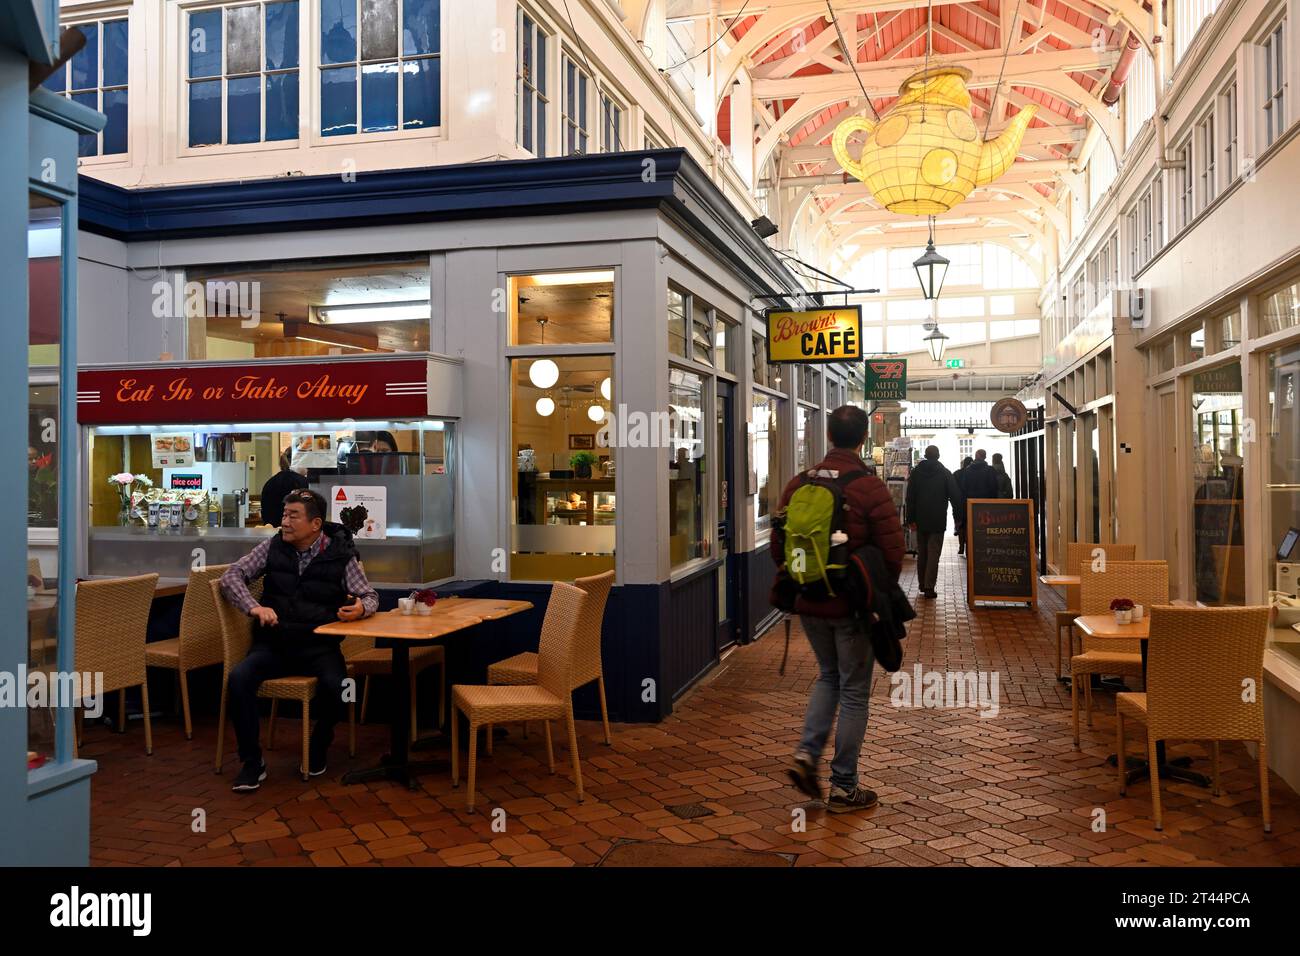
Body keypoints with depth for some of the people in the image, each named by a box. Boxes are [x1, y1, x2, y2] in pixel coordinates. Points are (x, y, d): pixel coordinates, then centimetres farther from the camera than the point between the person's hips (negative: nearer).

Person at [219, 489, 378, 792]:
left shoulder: (340, 554, -2)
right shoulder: (273, 546, 4)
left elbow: (370, 597, 0)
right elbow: (231, 576, 3)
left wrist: (361, 608, -25)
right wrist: (254, 607, -15)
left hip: (318, 645, -2)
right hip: (273, 642, 2)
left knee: (337, 686, -30)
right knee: (239, 678, -26)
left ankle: (318, 747, 2)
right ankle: (252, 762, -9)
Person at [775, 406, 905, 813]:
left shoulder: (798, 485, 0)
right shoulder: (871, 488, -14)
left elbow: (778, 546, 5)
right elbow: (893, 551, -14)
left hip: (809, 603, 5)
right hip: (853, 606, -4)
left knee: (828, 675, 25)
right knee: (854, 691, 7)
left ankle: (807, 753, 11)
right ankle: (844, 788, 14)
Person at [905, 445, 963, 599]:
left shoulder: (916, 472, 4)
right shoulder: (945, 473, -1)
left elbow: (910, 497, 1)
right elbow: (955, 496, -3)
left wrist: (911, 518, 3)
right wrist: (958, 516, 5)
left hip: (920, 519, 3)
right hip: (938, 520, -2)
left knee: (921, 553, 14)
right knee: (934, 553, -3)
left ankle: (922, 585, 19)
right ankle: (929, 587, -10)